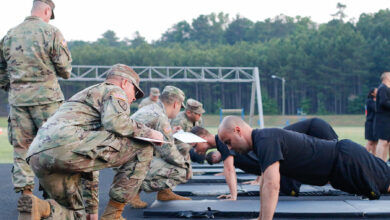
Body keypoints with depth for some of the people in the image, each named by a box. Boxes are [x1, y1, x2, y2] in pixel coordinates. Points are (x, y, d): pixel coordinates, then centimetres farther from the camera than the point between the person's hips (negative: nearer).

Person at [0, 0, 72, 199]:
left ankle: (25, 192, 8)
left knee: (21, 148, 8)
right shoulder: (51, 32, -4)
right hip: (46, 98, -4)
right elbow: (65, 69, -5)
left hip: (18, 100, 4)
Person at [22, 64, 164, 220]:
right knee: (143, 147, 2)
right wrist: (148, 133, 7)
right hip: (66, 146, -9)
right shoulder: (115, 91, 14)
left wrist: (92, 207, 41)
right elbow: (115, 122, -11)